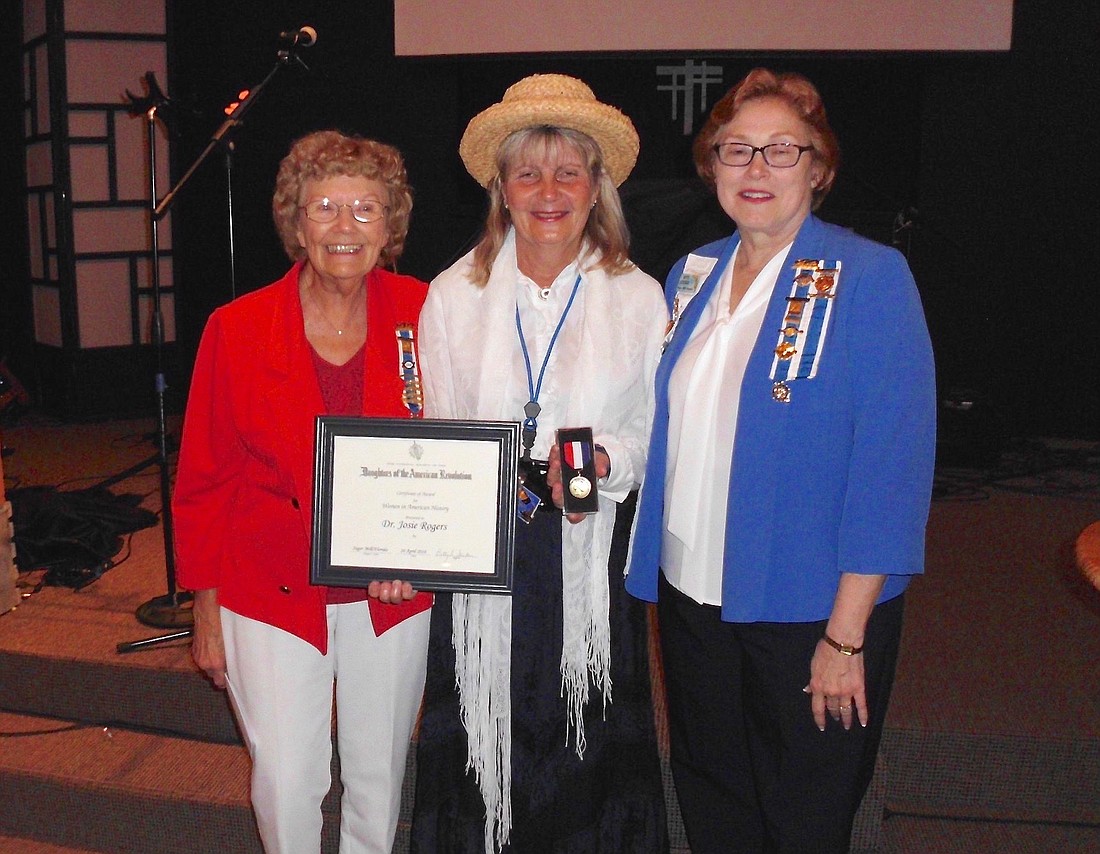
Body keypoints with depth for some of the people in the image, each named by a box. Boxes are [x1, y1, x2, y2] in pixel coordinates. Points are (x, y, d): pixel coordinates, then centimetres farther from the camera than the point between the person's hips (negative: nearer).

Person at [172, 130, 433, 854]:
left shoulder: (422, 316, -6)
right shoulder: (237, 330, -8)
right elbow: (205, 479, -1)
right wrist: (206, 608, 1)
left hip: (394, 597, 1)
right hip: (272, 597, -1)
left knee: (379, 777, 16)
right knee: (286, 785, 4)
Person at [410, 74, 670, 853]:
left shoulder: (639, 298, 3)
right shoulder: (453, 295, 5)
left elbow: (655, 434, 4)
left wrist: (603, 462, -17)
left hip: (593, 554, 0)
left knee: (589, 751, 7)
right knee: (485, 746, 6)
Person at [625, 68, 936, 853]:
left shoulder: (870, 278, -13)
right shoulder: (692, 276, 6)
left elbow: (892, 467, -17)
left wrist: (847, 635, -18)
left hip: (809, 612, -5)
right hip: (692, 594, 5)